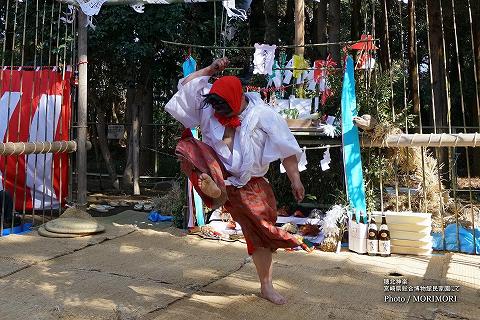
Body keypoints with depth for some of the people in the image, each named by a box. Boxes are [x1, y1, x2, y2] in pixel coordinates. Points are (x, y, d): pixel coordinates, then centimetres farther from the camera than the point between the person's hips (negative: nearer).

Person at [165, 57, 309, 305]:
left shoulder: (262, 115, -10)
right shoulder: (210, 107, 0)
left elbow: (286, 148, -11)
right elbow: (186, 84, 6)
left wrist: (295, 180, -14)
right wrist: (211, 69, -5)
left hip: (249, 184, -1)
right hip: (217, 172, 2)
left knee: (261, 231, 1)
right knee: (189, 146, -29)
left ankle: (266, 286, 21)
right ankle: (215, 191, -59)